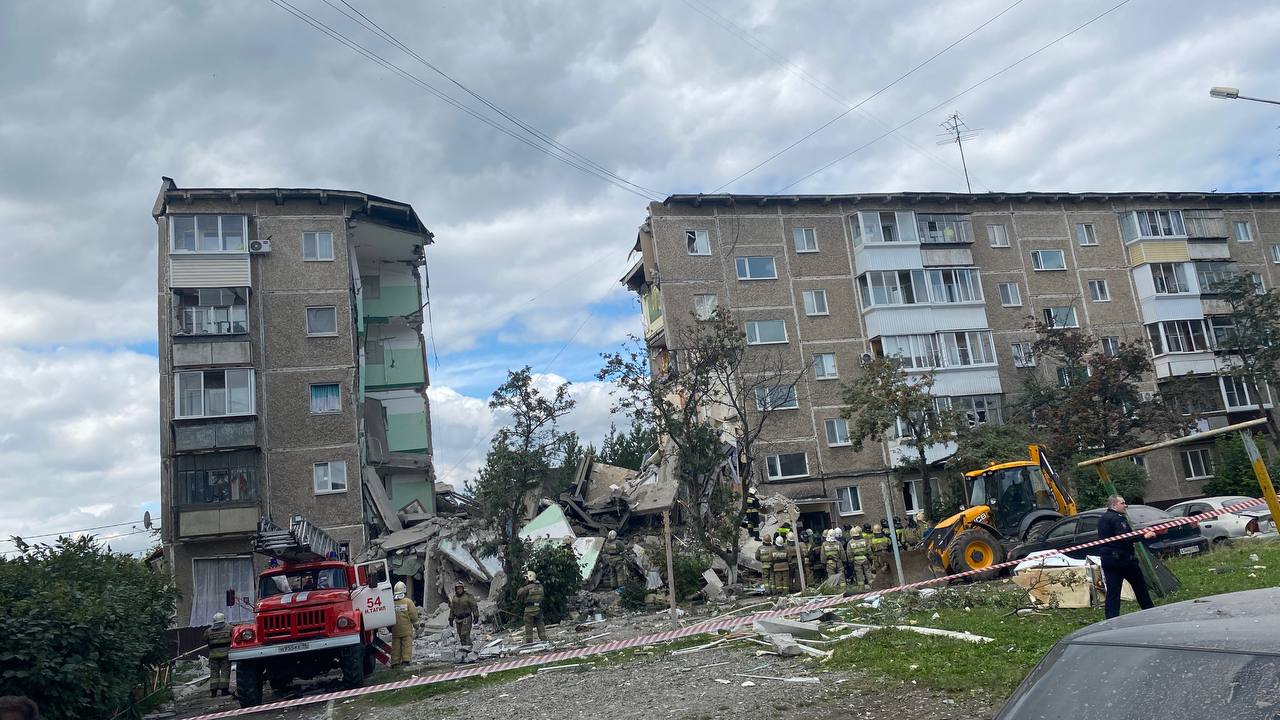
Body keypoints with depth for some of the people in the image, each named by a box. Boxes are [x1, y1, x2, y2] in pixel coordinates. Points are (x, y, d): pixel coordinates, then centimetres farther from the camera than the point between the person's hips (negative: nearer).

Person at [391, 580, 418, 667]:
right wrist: (414, 622, 11)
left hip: (395, 630, 3)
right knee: (407, 645, 4)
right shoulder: (408, 601, -10)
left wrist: (390, 628, 15)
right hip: (406, 630, -3)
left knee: (395, 646, 9)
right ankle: (406, 660, -2)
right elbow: (414, 616, -10)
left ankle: (395, 662, 11)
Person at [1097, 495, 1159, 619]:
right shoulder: (1117, 518, -13)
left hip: (1107, 560, 7)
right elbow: (1125, 538, -24)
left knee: (1112, 591, 3)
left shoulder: (1102, 519, 16)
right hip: (1123, 558, -7)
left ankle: (1111, 620, -3)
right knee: (1140, 586, 13)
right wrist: (1144, 536, -22)